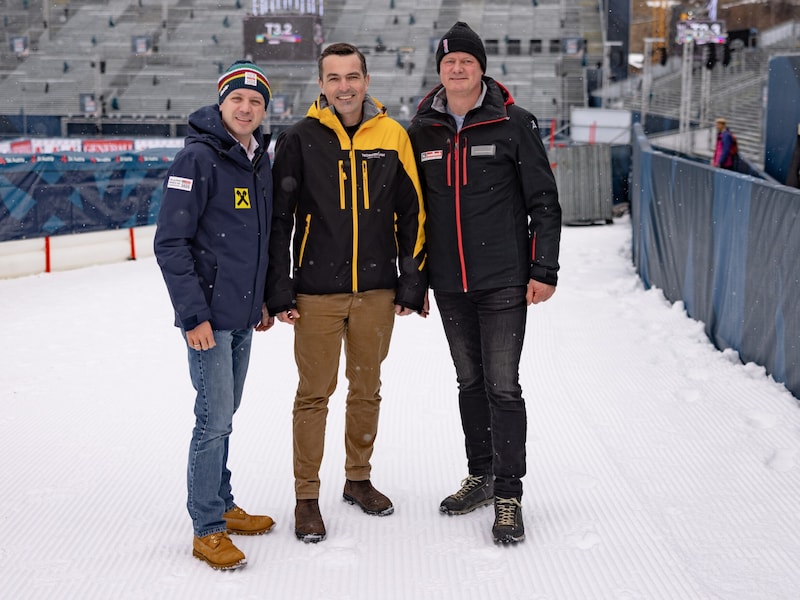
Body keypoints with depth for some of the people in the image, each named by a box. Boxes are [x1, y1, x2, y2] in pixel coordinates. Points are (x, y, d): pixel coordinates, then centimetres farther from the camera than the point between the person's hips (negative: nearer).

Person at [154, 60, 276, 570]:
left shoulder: (260, 160, 10)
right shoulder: (198, 159, -14)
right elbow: (170, 243, -17)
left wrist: (264, 299, 19)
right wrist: (193, 314, -19)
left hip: (244, 317, 8)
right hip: (209, 317, -7)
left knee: (225, 414, 17)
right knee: (215, 418, -5)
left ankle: (222, 506, 29)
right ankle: (207, 529, 5)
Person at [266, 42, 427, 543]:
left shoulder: (392, 136, 2)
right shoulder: (300, 139, -3)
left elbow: (412, 214, 6)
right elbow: (279, 219, -1)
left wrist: (412, 284, 3)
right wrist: (279, 291, -5)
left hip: (377, 292, 2)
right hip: (317, 293, -2)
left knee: (367, 389, 14)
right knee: (315, 394, 2)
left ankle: (359, 479, 31)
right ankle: (307, 497, 13)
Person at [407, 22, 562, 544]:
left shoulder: (513, 123, -5)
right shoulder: (423, 130, 6)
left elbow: (544, 201, -3)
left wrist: (544, 270, -8)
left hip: (504, 282, -4)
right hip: (450, 285, 4)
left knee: (503, 386, -5)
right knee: (470, 382, 15)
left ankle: (509, 495, 4)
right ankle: (481, 476, 29)